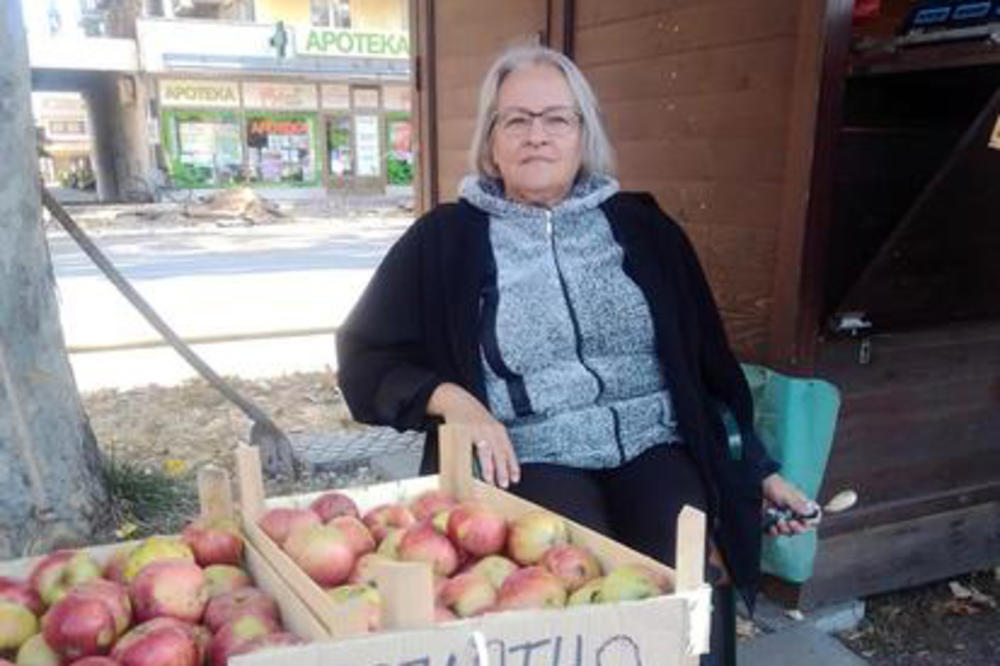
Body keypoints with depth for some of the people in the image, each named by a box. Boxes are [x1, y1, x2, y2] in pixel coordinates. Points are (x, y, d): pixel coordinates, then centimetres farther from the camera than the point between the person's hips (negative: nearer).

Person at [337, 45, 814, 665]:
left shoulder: (641, 226, 9)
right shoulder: (446, 239, 2)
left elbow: (706, 361, 15)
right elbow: (364, 352, 7)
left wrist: (759, 468, 11)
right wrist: (449, 398, -11)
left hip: (653, 447, 2)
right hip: (532, 463, -1)